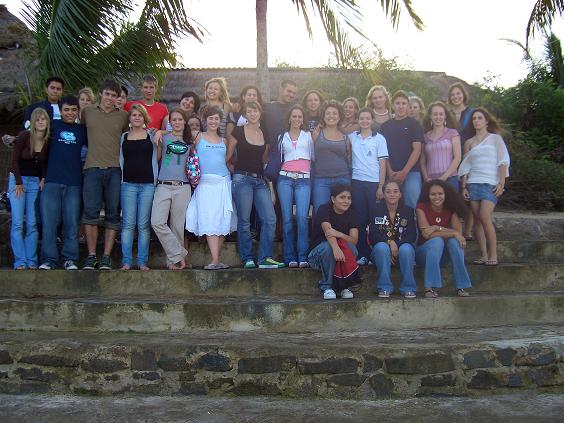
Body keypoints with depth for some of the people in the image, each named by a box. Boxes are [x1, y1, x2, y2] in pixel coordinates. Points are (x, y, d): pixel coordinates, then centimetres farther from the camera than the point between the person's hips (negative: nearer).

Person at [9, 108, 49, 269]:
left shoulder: (48, 141, 1)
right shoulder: (24, 136, -9)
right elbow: (14, 160, -5)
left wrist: (43, 179, -1)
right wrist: (18, 183, -7)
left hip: (36, 182, 3)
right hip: (18, 180, -3)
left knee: (32, 223, 0)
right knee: (17, 223, -7)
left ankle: (32, 261, 6)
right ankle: (20, 262, -2)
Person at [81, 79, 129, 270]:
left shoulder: (124, 116, 10)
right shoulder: (87, 112, 12)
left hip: (115, 169, 0)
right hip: (93, 168, 0)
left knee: (113, 214, 1)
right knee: (90, 212, -7)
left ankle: (106, 257, 7)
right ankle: (91, 256, 1)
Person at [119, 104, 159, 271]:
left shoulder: (152, 135, 9)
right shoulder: (123, 137, 13)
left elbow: (156, 158, 13)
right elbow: (120, 159, 14)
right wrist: (120, 180, 5)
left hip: (148, 184, -1)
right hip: (128, 183, 1)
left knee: (144, 224, 0)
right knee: (128, 223, -2)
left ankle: (142, 261, 5)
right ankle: (126, 261, 1)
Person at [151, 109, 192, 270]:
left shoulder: (190, 141, 14)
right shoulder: (164, 138, 11)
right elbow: (156, 159, 12)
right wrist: (157, 143, 2)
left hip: (182, 187, 1)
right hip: (163, 186, -1)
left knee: (177, 226, 0)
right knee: (157, 222, -18)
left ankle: (173, 260, 12)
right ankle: (179, 255, -7)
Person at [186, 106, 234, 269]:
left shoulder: (223, 141, 19)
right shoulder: (199, 137, 9)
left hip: (223, 182, 4)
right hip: (206, 183, -4)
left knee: (223, 221, -2)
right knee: (210, 221, -12)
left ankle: (216, 259, 4)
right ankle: (215, 260, -15)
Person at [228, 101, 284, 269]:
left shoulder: (265, 134, 13)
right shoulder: (238, 131, 2)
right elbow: (228, 155, 6)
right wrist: (234, 169, 1)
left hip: (260, 180, 4)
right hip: (242, 178, -4)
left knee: (270, 219, -8)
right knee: (244, 221, -2)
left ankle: (265, 258, -2)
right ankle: (247, 259, 8)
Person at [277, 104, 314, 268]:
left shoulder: (308, 135, 17)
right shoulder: (282, 137, 18)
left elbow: (313, 156, 18)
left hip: (304, 180, -1)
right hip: (285, 178, 1)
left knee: (302, 217, -16)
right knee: (287, 218, -4)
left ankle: (303, 257, -13)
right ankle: (290, 258, 0)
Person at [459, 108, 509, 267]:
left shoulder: (495, 138, 6)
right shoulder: (469, 143, 15)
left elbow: (503, 161, -1)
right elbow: (466, 166, 14)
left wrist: (502, 183, -11)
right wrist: (464, 186, 5)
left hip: (490, 184, -4)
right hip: (473, 184, 4)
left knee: (485, 217, -18)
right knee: (477, 219, -1)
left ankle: (493, 255, -10)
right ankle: (483, 255, 5)